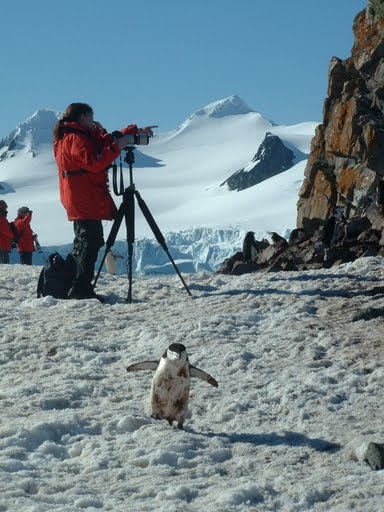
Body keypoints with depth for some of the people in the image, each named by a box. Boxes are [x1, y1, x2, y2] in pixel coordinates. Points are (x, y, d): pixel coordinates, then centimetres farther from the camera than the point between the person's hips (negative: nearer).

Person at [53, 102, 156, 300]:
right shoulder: (76, 138, -12)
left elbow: (106, 141, 20)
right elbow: (94, 162, -23)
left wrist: (136, 131, 16)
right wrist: (118, 146, -19)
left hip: (79, 201, 11)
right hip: (85, 200, -11)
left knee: (83, 242, 15)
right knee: (91, 241, -14)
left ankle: (77, 289, 17)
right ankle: (81, 288, -20)